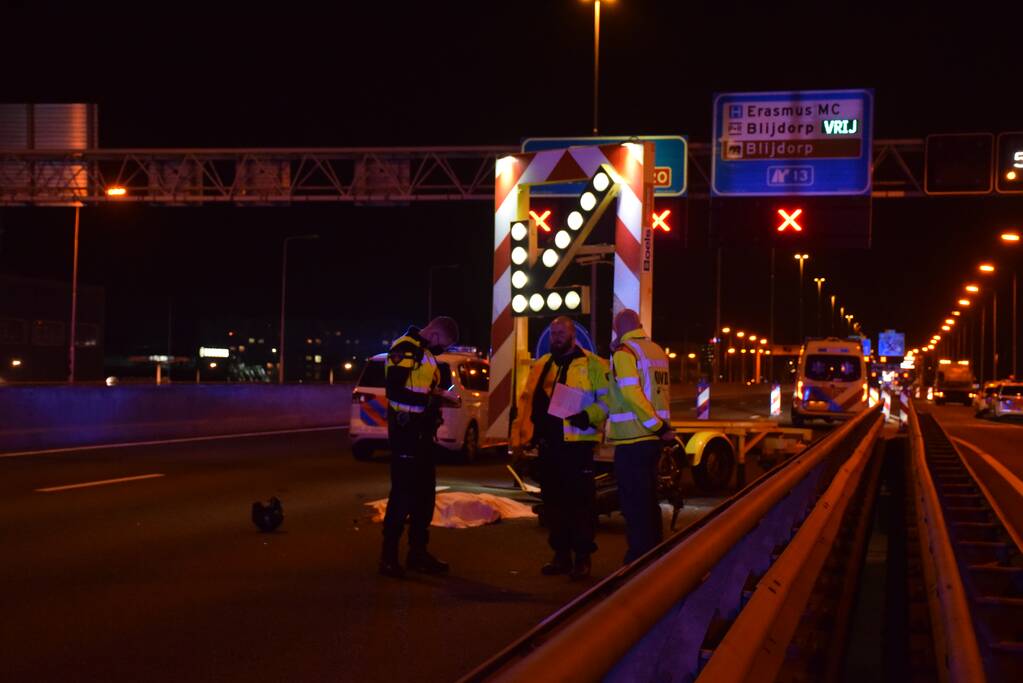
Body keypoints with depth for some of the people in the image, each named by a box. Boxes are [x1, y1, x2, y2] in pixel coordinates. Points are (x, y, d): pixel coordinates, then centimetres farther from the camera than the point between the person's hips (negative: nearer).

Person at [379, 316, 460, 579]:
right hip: (406, 431, -10)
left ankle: (418, 553, 23)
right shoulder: (405, 349, -14)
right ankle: (388, 556, 1)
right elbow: (395, 392, -24)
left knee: (425, 494, 14)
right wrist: (435, 395, -22)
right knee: (403, 494, -6)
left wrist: (441, 397, 8)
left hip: (422, 432, 10)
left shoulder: (425, 352, 18)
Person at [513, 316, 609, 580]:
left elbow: (607, 399, -6)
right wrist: (524, 433, 10)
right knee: (553, 501, 10)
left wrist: (589, 416, -21)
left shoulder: (592, 365, -1)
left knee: (580, 500, -4)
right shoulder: (540, 365, 17)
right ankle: (561, 554, 20)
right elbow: (527, 400, 19)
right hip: (548, 444, 6)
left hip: (577, 443, -6)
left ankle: (582, 558, 3)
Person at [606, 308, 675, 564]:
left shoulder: (624, 353, -11)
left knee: (633, 502, -4)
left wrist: (658, 426, -19)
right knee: (649, 499, 16)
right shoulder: (657, 351, 15)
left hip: (632, 438, -8)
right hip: (653, 437, 8)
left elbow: (631, 394, -20)